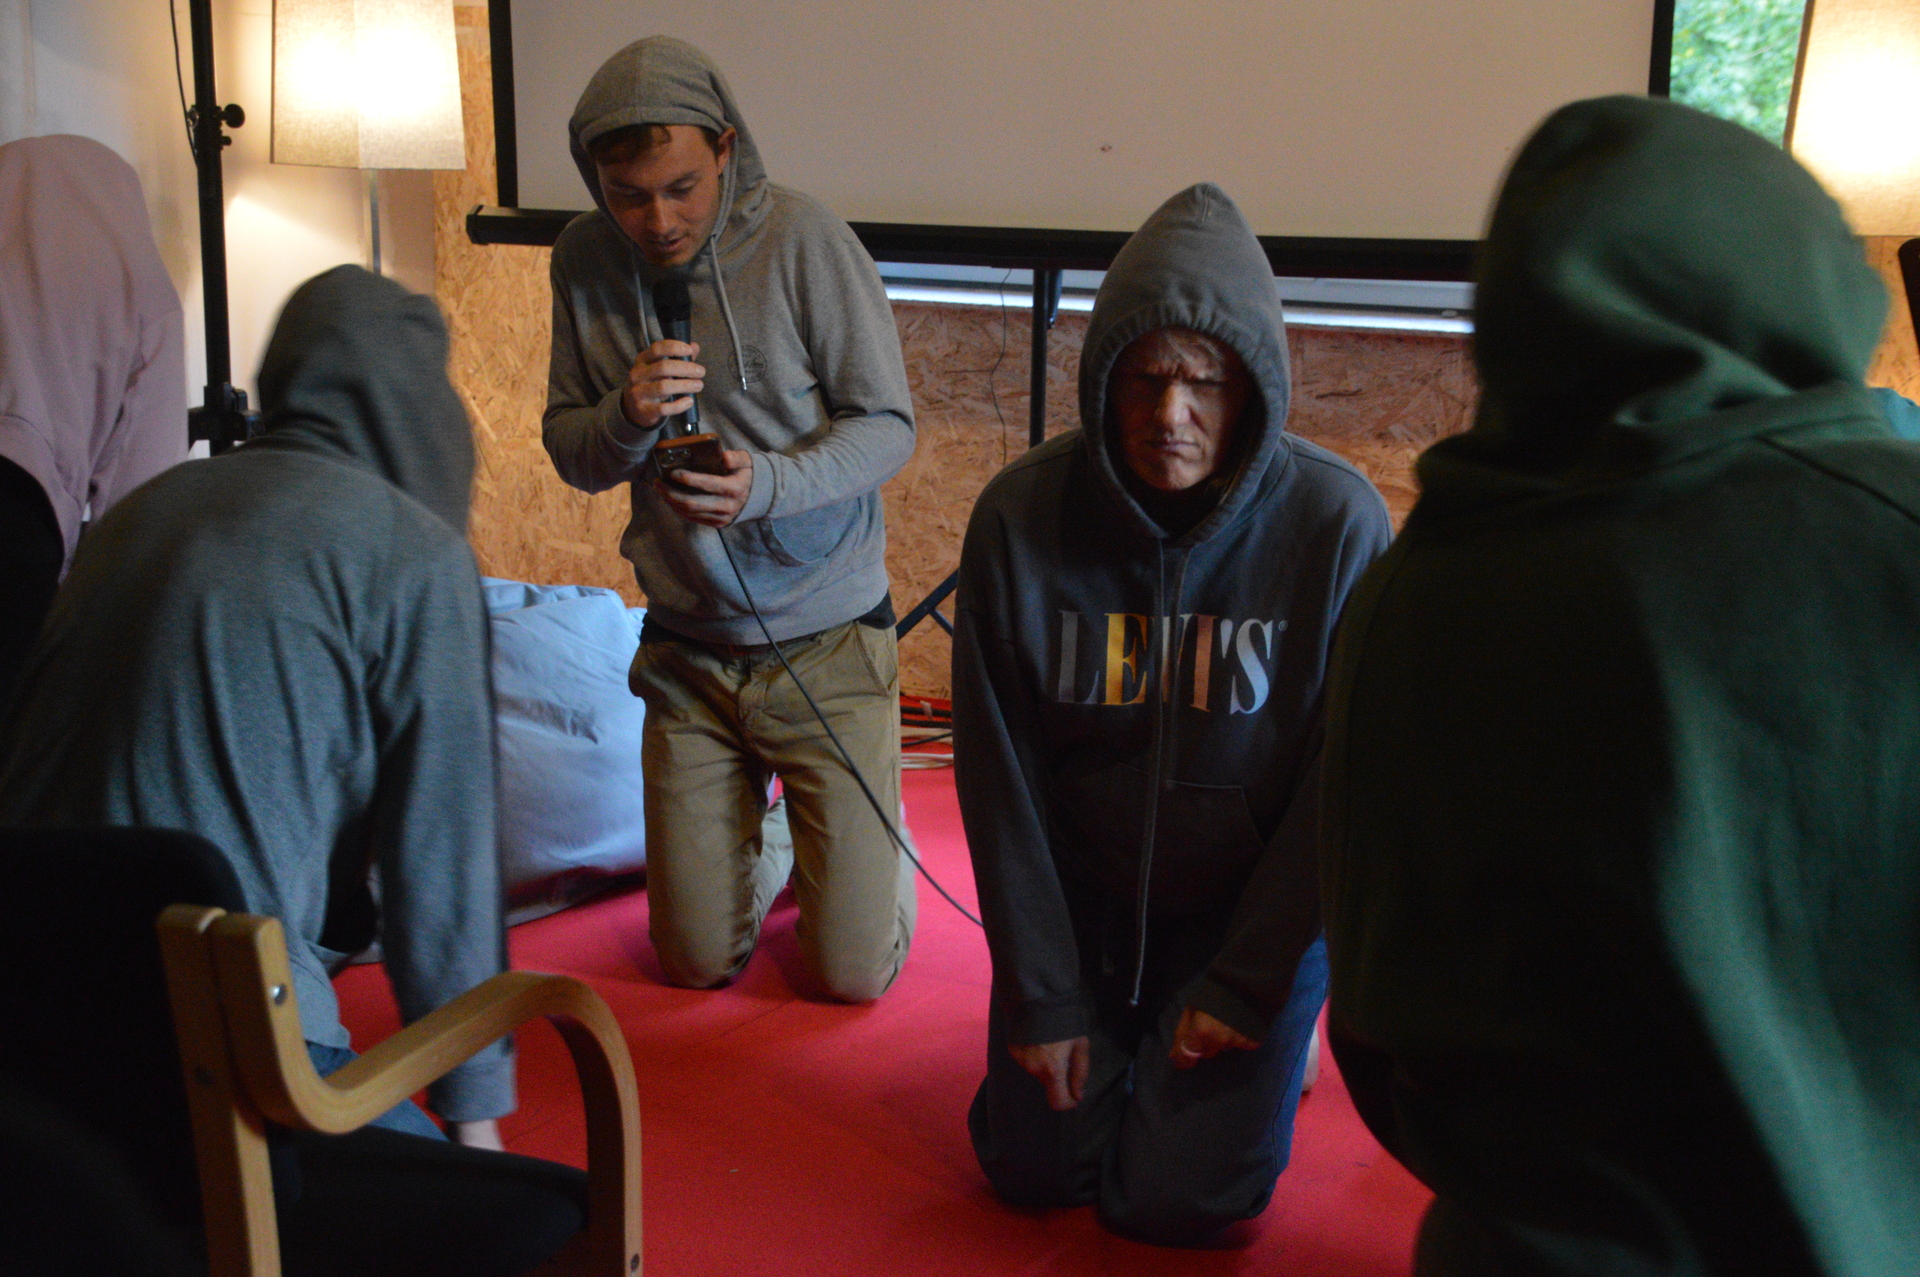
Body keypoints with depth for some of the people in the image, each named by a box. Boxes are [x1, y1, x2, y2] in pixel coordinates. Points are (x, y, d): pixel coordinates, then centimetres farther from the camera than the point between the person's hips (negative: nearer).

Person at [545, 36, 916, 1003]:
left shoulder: (803, 238, -16)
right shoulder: (585, 258, -3)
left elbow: (888, 426, -12)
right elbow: (569, 455, 3)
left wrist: (769, 481, -31)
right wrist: (627, 417, -21)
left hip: (826, 641, -3)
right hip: (688, 650, 3)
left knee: (855, 971, 2)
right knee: (697, 962, 11)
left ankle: (868, 831, 34)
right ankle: (768, 836, 41)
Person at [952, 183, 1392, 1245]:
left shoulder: (1337, 525, -21)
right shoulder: (1019, 516, -16)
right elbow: (999, 771, -9)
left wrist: (1251, 984, -11)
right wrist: (1041, 991, -8)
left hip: (1256, 903, -2)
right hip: (1078, 896, 2)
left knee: (1177, 1199, -3)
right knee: (1035, 1167, 4)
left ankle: (1276, 1020, 25)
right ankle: (1119, 1027, 33)